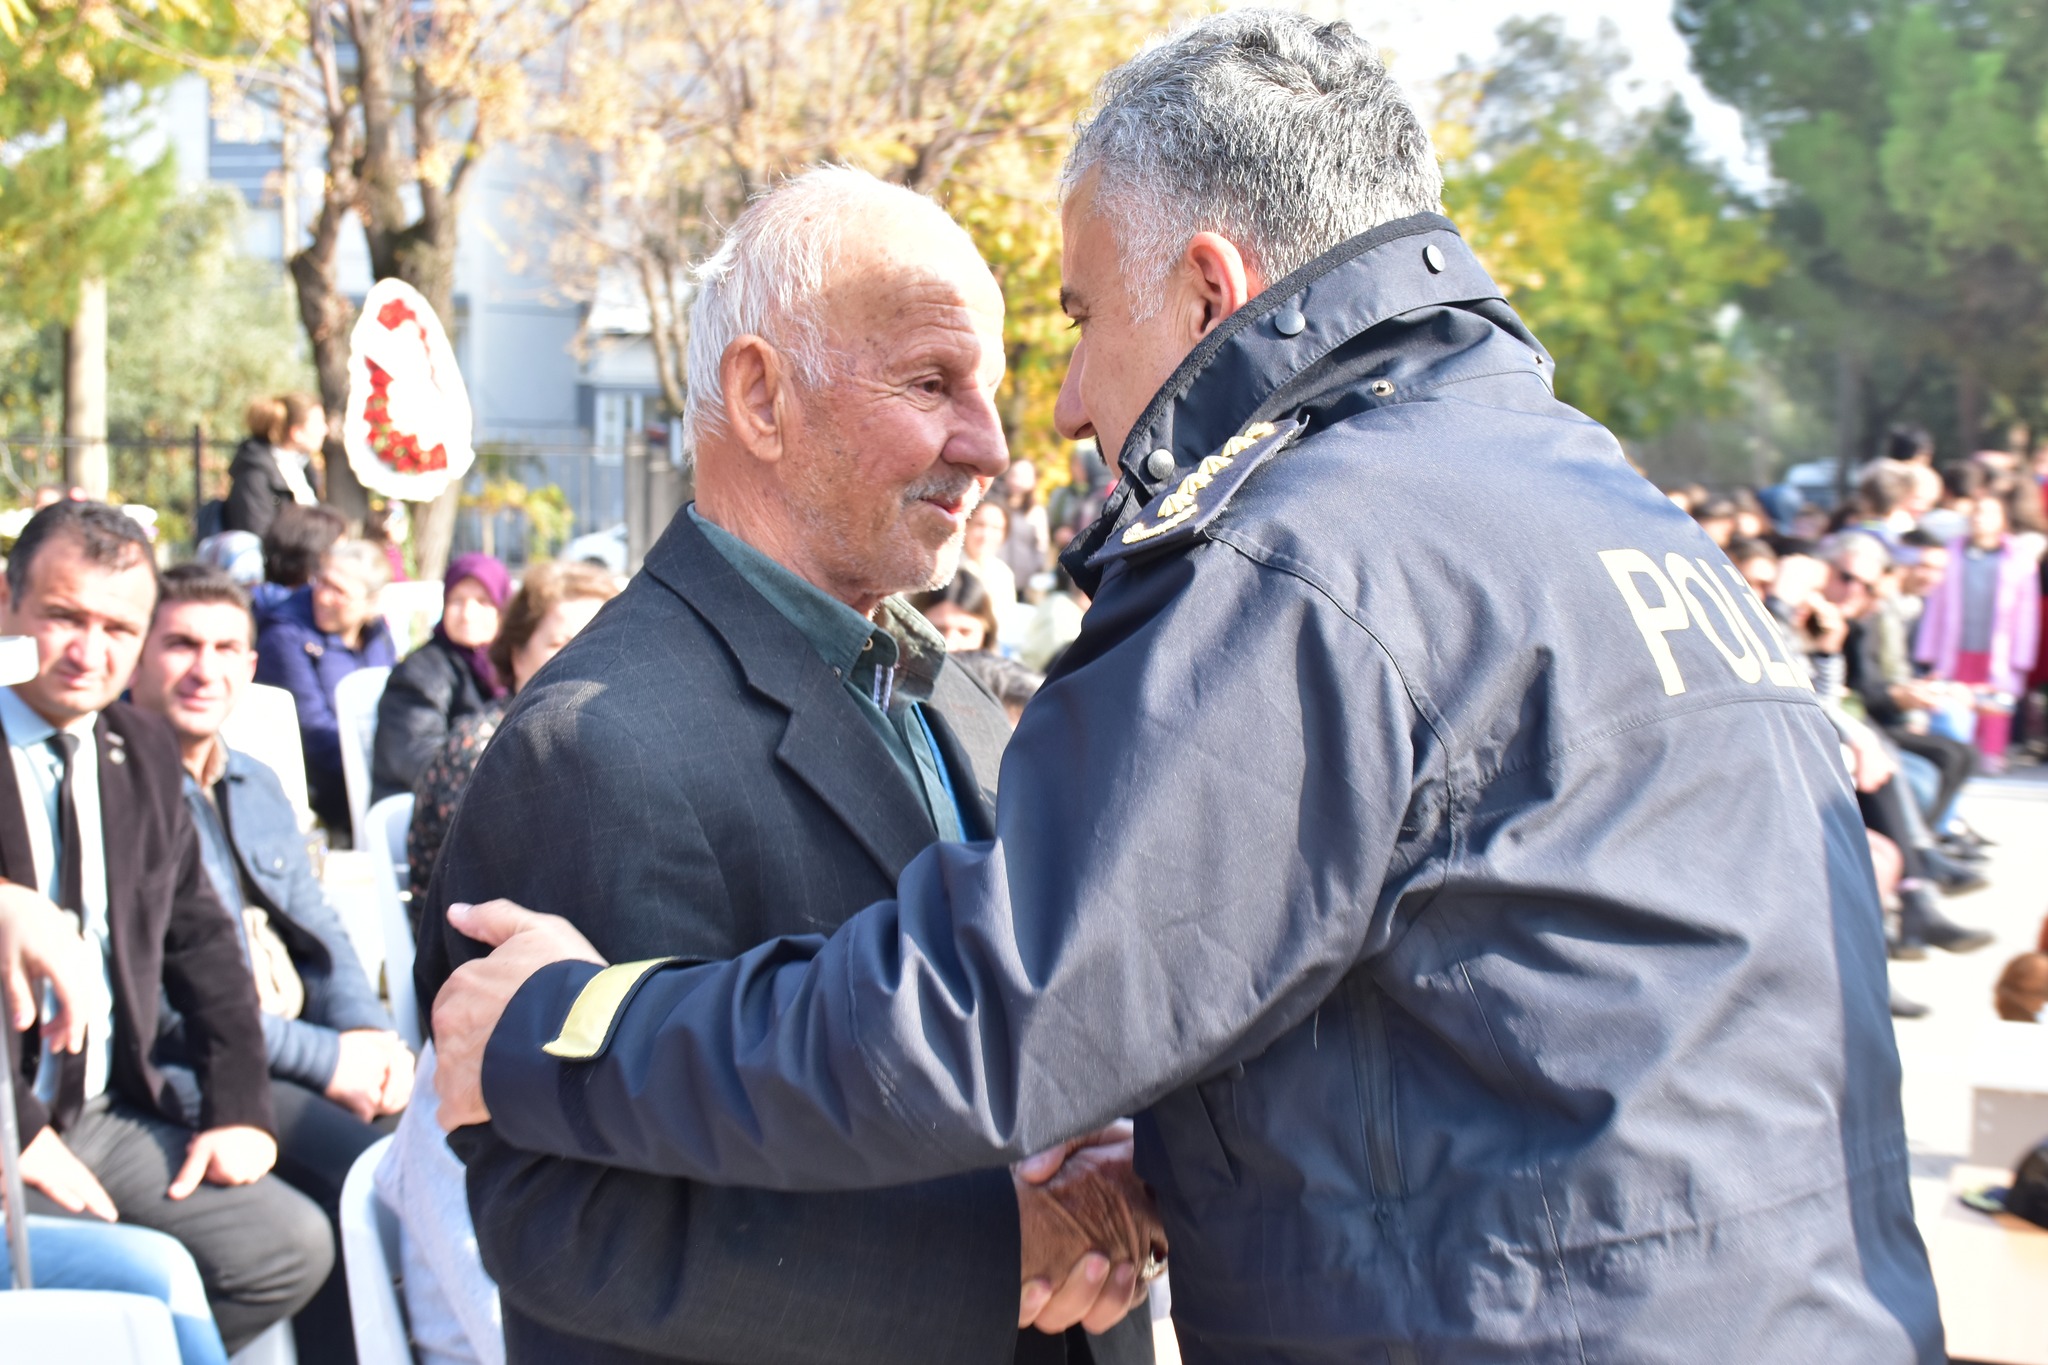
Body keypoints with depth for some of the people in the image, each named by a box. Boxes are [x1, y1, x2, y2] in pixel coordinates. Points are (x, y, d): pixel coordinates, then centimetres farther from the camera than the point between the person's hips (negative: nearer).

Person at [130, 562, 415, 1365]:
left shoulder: (258, 789, 21)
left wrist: (371, 1034, -1)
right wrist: (326, 1059, -15)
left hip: (311, 1052, 8)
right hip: (195, 1073, -8)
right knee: (366, 1166, -29)